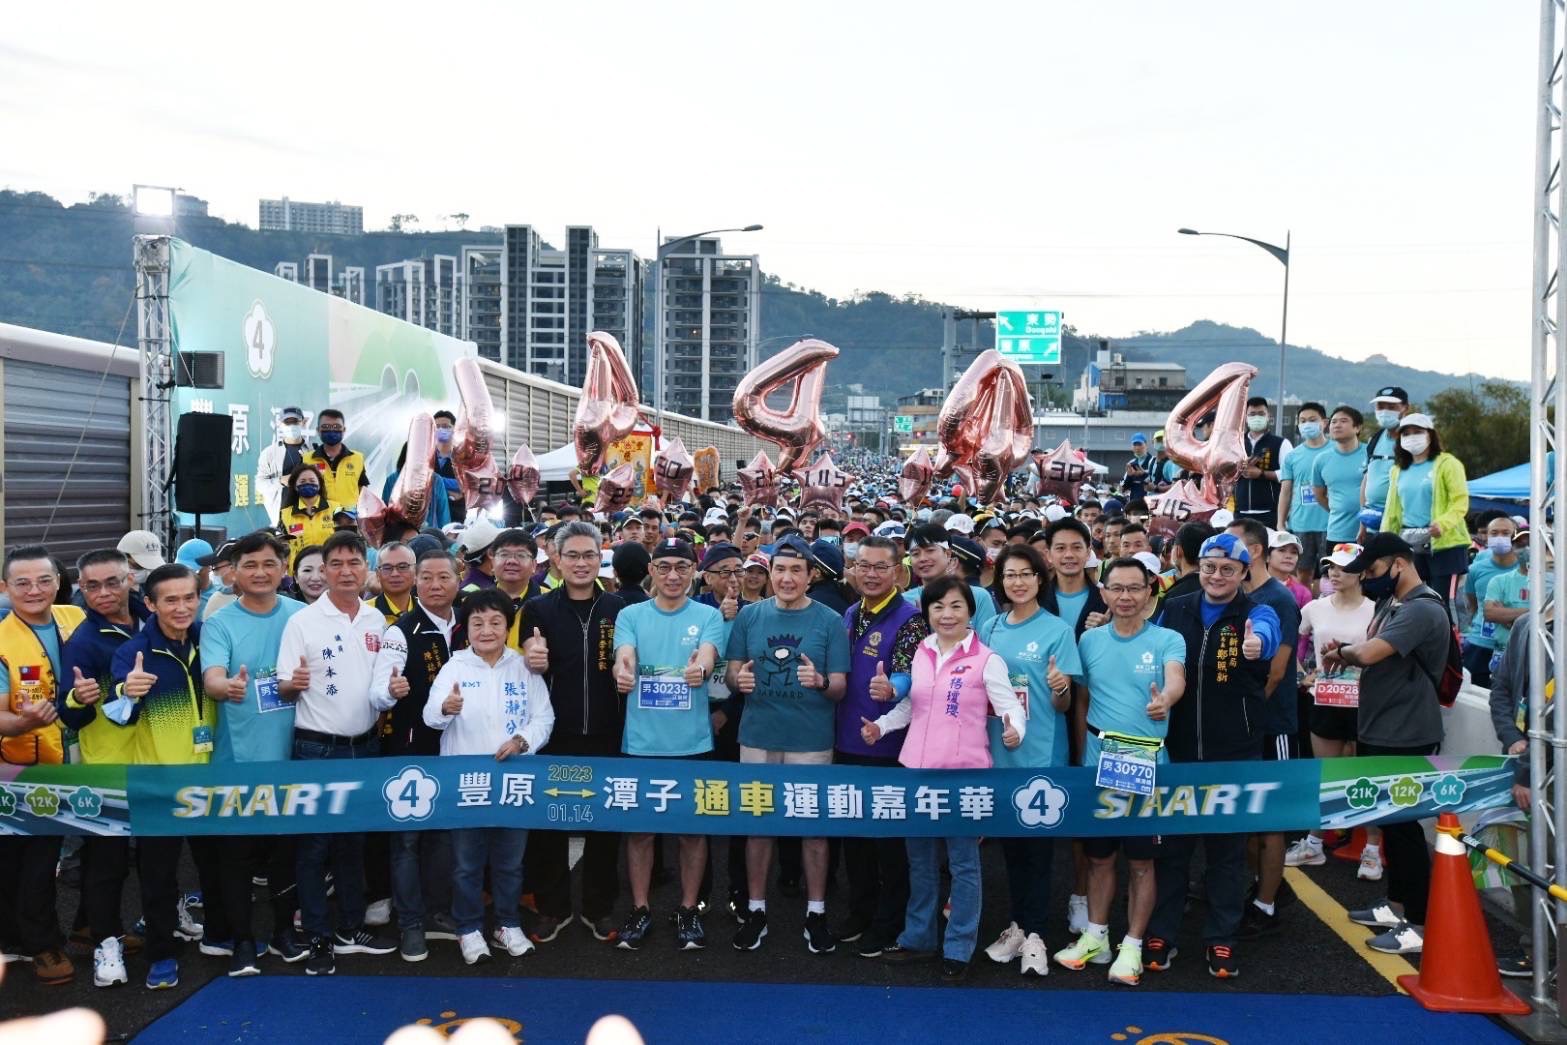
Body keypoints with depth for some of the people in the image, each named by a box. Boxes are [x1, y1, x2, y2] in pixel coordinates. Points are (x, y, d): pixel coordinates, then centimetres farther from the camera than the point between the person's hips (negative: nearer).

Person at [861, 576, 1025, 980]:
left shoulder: (986, 660, -7)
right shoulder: (919, 653, 8)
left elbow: (1012, 707, -10)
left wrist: (1014, 730, -30)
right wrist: (881, 725, 6)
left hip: (963, 773, -5)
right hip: (916, 768, 5)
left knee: (962, 863, 5)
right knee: (920, 859, 17)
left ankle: (958, 949, 17)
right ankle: (918, 937, 31)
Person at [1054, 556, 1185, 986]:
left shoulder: (1167, 640, -4)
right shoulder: (1089, 640, 5)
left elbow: (1176, 679, -24)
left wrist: (1164, 700, -46)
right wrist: (1079, 752, 7)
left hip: (1148, 761, -3)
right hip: (1098, 759, 3)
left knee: (1141, 859, 6)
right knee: (1098, 854, 12)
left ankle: (1132, 946, 18)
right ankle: (1096, 936, 27)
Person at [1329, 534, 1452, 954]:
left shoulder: (1422, 609, -21)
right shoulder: (1390, 603, 11)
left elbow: (1369, 653, -32)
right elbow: (1371, 654, 13)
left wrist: (1341, 651, -12)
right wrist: (1345, 655, -8)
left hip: (1405, 739, -10)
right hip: (1378, 733, 10)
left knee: (1404, 826, -3)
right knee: (1388, 821, 17)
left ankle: (1421, 924, 5)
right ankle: (1396, 904, 30)